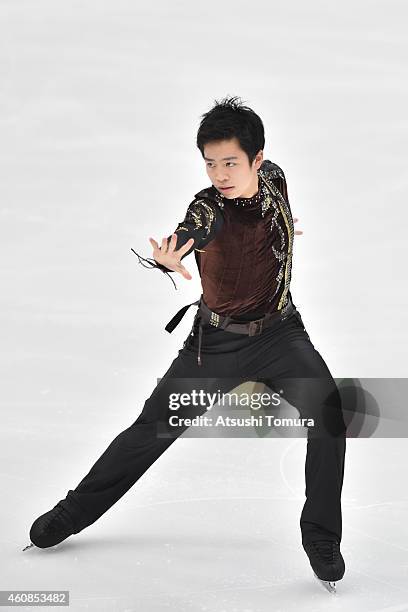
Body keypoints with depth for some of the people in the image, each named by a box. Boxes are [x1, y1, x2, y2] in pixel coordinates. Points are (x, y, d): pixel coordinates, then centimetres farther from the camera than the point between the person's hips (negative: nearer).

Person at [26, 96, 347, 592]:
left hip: (281, 332, 2)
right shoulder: (208, 207, -22)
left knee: (328, 415, -21)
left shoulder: (274, 178, -9)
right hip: (218, 341, -2)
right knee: (152, 429, 3)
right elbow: (189, 233, -47)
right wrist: (170, 259, -68)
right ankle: (73, 513, 21)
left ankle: (320, 537, -6)